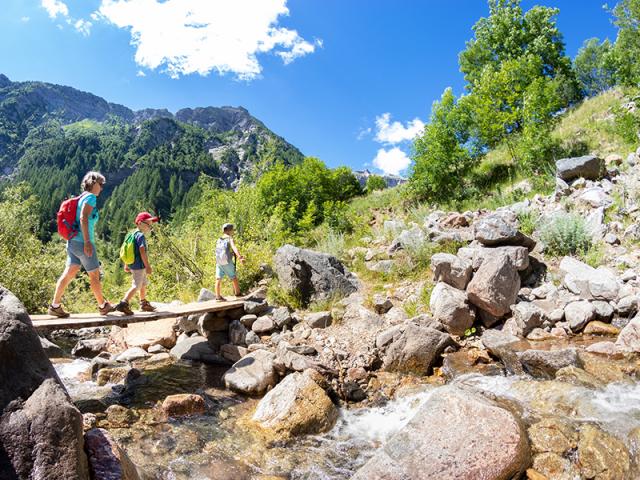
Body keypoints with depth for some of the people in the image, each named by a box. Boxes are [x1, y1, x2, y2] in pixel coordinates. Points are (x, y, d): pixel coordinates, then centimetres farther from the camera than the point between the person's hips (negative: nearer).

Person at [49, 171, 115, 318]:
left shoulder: (81, 198, 18)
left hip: (72, 241, 8)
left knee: (69, 273, 6)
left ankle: (55, 305, 3)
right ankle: (103, 306, 17)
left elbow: (79, 219, 20)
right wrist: (87, 241, -24)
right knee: (94, 275, 5)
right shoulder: (91, 197, -10)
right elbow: (83, 218, -21)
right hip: (83, 242, -8)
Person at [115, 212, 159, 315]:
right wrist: (148, 266, -23)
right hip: (139, 265, -10)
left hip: (133, 264, 10)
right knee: (136, 286, -9)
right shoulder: (141, 236, -15)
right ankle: (123, 304, -16)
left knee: (143, 284, 22)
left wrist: (126, 265, 25)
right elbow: (142, 251, -23)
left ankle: (144, 303, 33)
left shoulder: (133, 234, 14)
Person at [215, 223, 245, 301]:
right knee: (234, 278, 9)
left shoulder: (219, 240, 16)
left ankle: (218, 296, -1)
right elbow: (234, 248, -22)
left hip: (219, 262, 6)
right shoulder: (229, 238, -4)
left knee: (218, 279, 1)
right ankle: (238, 293, 18)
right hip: (227, 262, -6)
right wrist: (240, 257, -35)